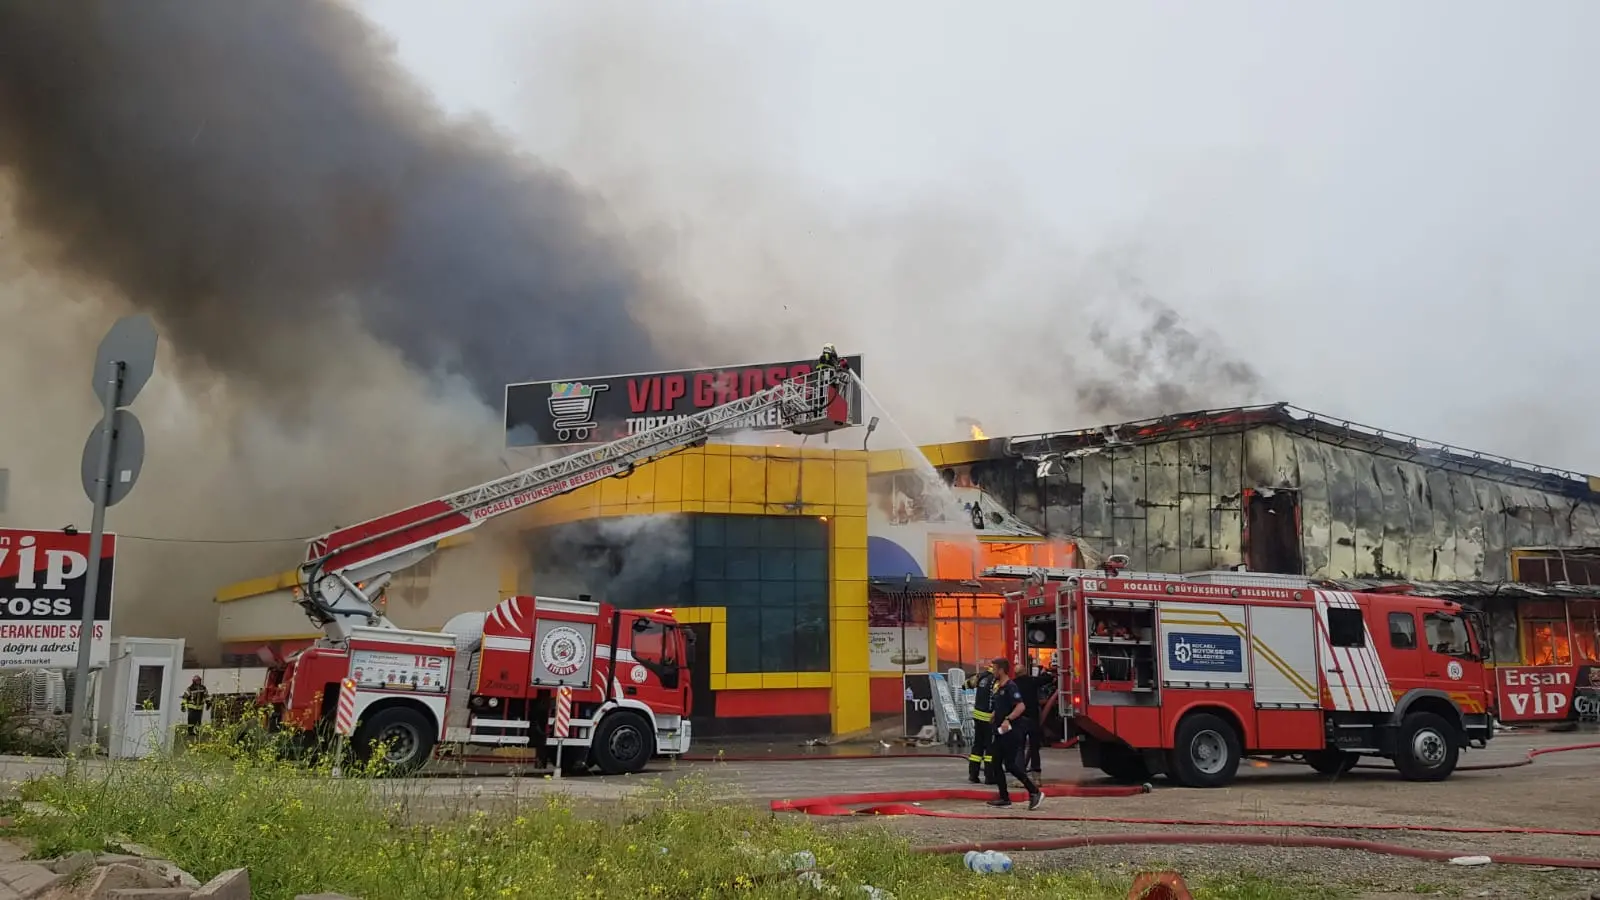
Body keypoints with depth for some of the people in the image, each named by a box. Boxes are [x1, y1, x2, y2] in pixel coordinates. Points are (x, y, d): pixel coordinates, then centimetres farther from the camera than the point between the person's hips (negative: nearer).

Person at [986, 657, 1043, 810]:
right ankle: (1004, 797, 12)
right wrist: (995, 718, 21)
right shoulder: (998, 687, 14)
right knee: (995, 764, 7)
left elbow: (1021, 706, -26)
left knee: (1010, 765, -11)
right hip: (1001, 733, 10)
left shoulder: (1011, 687, -15)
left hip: (1011, 732, -10)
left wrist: (1008, 719, -32)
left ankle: (1035, 792, -3)